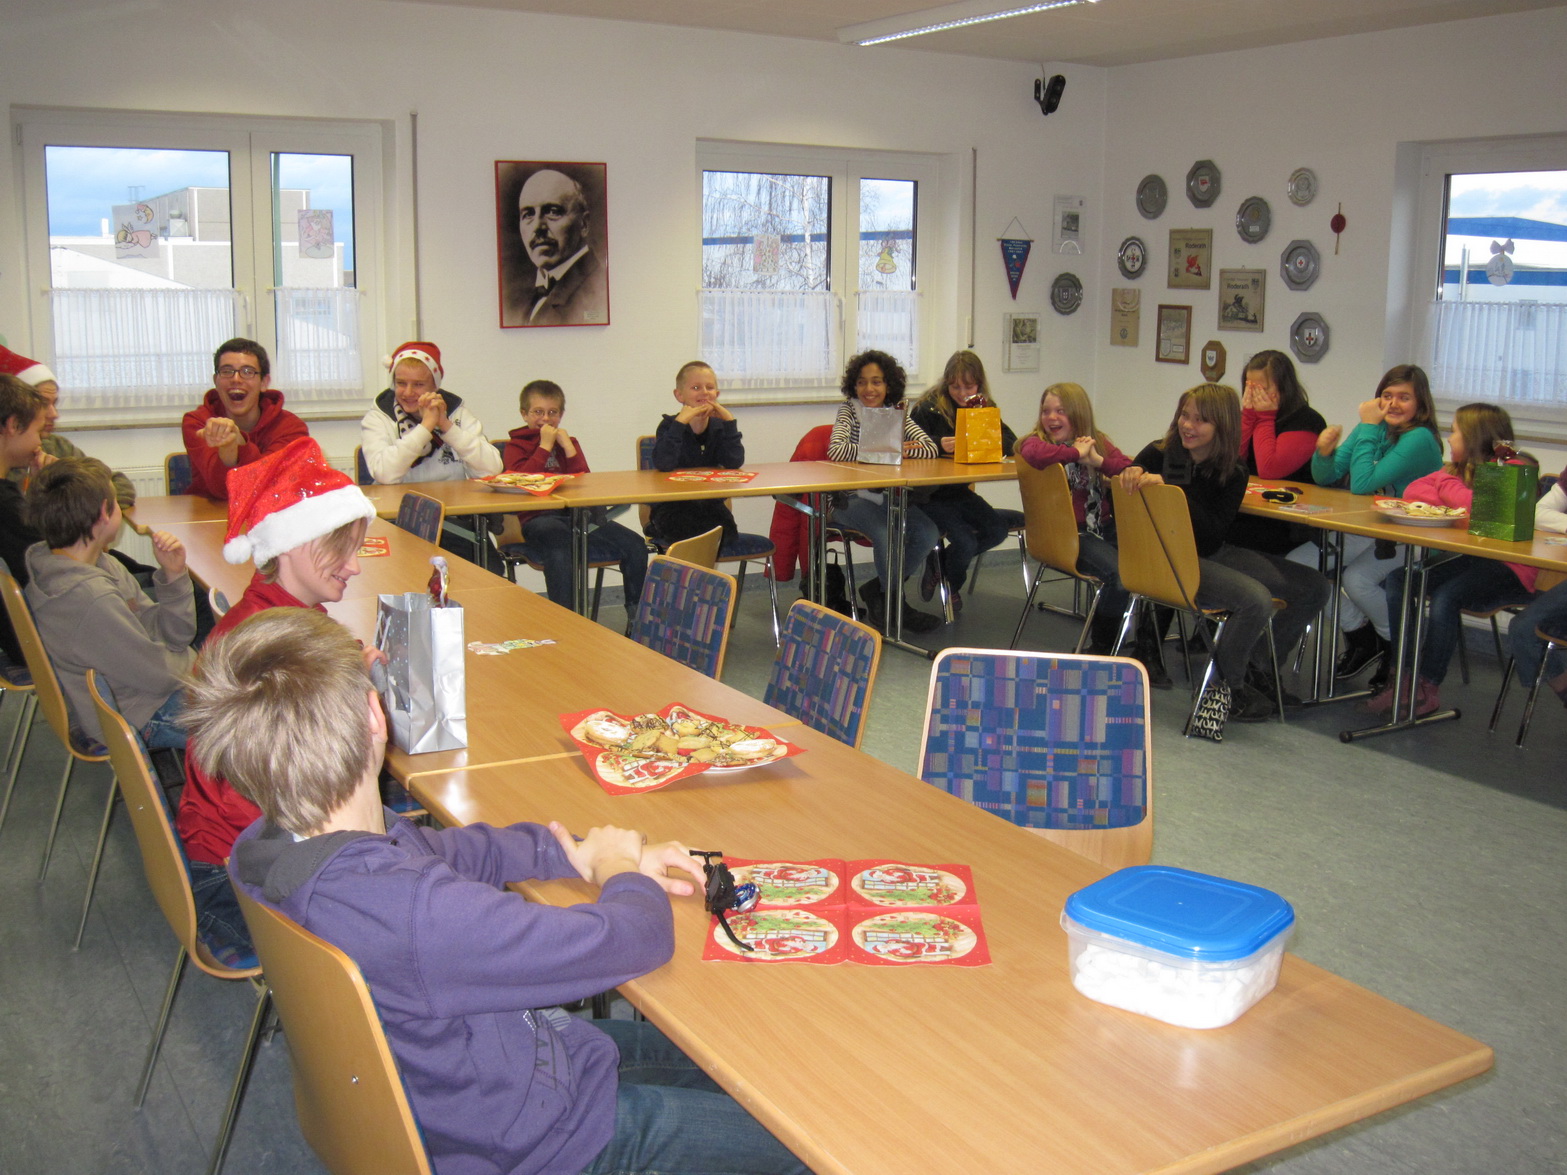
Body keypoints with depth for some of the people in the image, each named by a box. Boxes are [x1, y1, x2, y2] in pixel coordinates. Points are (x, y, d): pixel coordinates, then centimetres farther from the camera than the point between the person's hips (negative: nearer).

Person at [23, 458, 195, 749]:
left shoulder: (104, 564, -1)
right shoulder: (90, 598, -31)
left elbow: (174, 635, 2)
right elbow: (162, 675, -22)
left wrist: (173, 576, -13)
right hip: (144, 720, -9)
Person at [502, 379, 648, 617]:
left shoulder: (568, 441, 24)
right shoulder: (516, 446, 12)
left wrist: (567, 445, 0)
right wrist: (545, 446, -4)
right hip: (539, 520, -4)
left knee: (635, 546, -17)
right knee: (559, 552, -40)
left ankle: (636, 617, -7)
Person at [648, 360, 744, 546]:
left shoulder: (719, 426, 5)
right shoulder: (670, 425, -5)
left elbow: (734, 463, -10)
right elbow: (663, 464, -23)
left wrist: (729, 421, -14)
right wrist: (680, 422, -25)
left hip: (711, 505, 3)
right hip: (672, 509, -3)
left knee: (725, 529, -27)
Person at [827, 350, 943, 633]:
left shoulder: (897, 413, 8)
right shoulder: (849, 410, -3)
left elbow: (932, 449, -5)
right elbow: (836, 450, -23)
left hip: (888, 498, 5)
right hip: (851, 499, -5)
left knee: (928, 534, -17)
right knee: (886, 533, -31)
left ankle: (877, 589, 3)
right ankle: (898, 605, -8)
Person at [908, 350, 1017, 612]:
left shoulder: (984, 407, 7)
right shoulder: (929, 407, -7)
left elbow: (1011, 445, -4)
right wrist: (939, 445, -31)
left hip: (960, 491, 6)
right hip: (929, 494, -6)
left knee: (998, 530, -12)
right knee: (965, 541, -21)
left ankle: (938, 562, 8)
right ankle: (951, 585, 13)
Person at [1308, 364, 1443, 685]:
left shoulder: (1419, 439, -17)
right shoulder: (1374, 428, 5)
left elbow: (1362, 484, -25)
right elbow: (1326, 477, 3)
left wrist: (1367, 429, -19)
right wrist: (1324, 452, -19)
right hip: (1365, 532, 7)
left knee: (1356, 578, -33)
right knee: (1296, 564, -11)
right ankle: (1360, 636, 8)